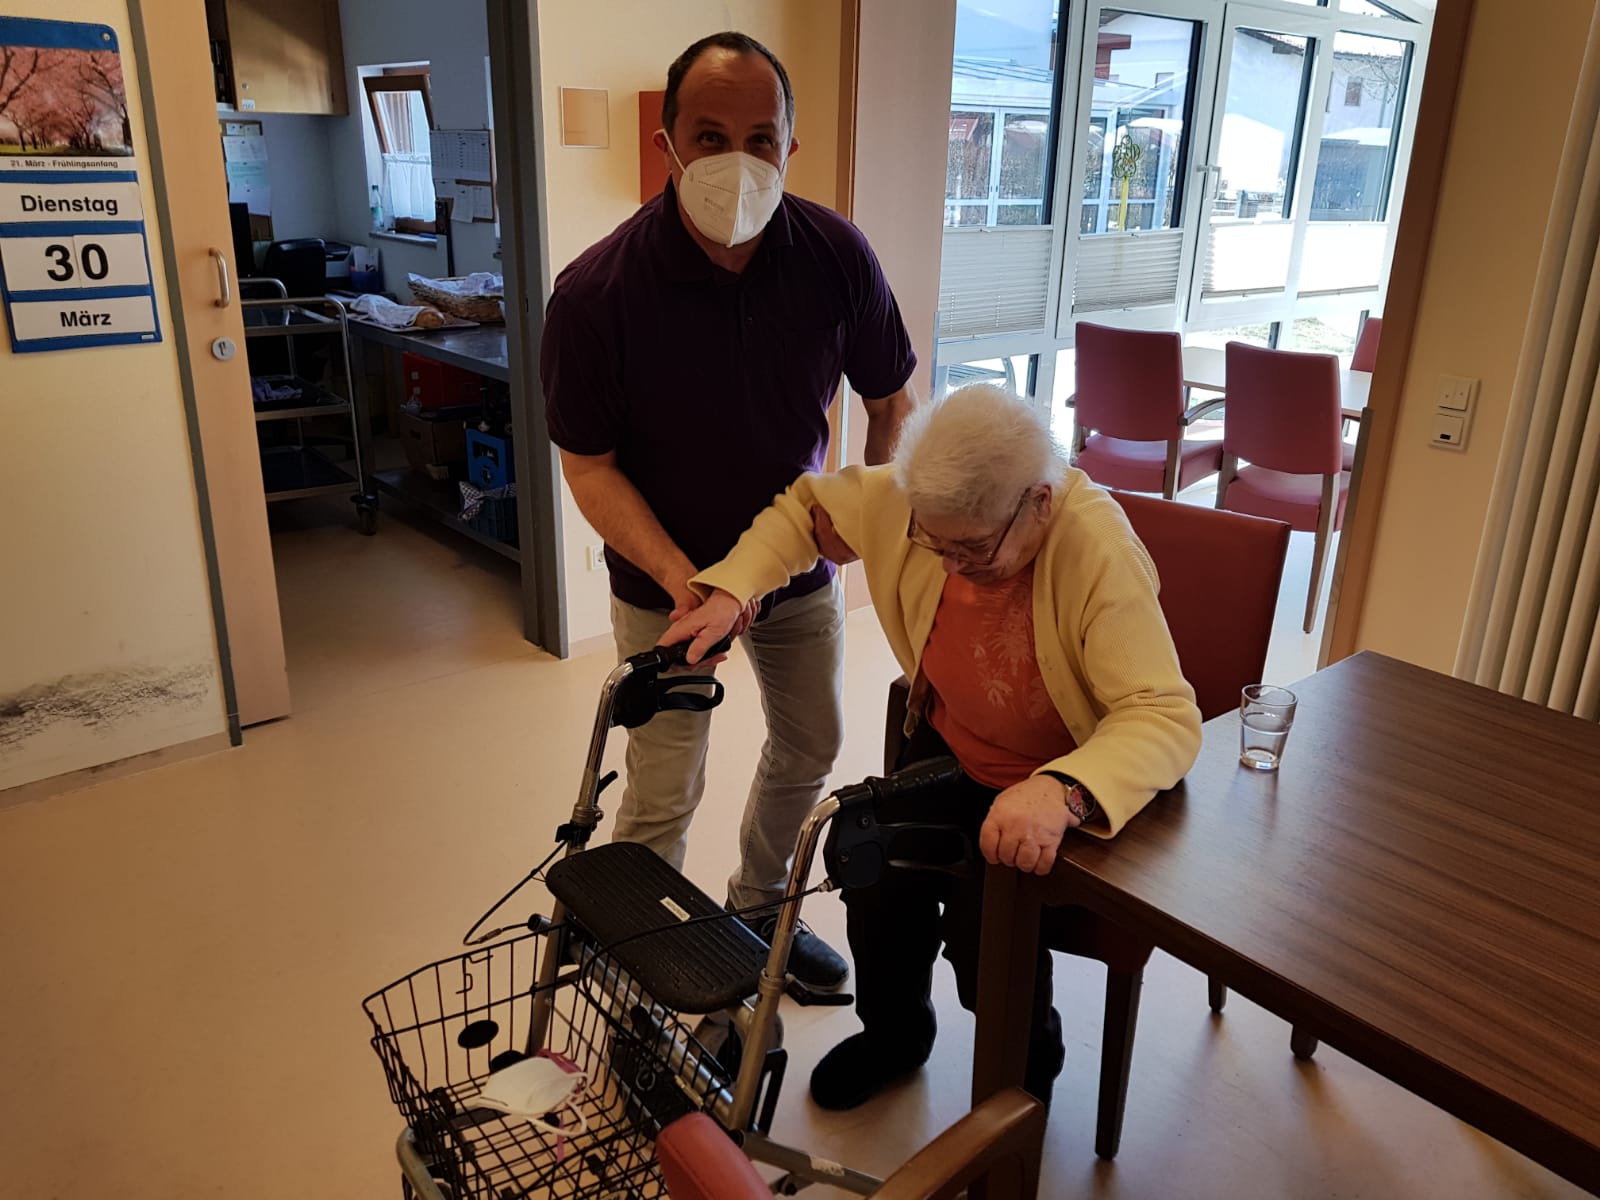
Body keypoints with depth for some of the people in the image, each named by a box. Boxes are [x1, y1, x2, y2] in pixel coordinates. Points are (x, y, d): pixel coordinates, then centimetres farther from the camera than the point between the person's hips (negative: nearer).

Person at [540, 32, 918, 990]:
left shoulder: (837, 255, -16)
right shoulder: (596, 291, -24)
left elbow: (892, 400, -1)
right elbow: (590, 465, -17)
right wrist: (679, 576, -31)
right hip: (665, 574, -4)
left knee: (811, 745, 19)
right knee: (664, 792, -1)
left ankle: (758, 908, 46)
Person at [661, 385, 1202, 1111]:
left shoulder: (1099, 552, -31)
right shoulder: (919, 500, -17)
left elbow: (1166, 717, -34)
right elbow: (807, 506, 0)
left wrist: (1063, 791, -52)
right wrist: (730, 590, -14)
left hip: (1078, 786, -4)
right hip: (948, 752, 5)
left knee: (985, 924, -22)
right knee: (880, 872, -16)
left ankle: (1027, 1063, 16)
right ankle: (893, 1030, 19)